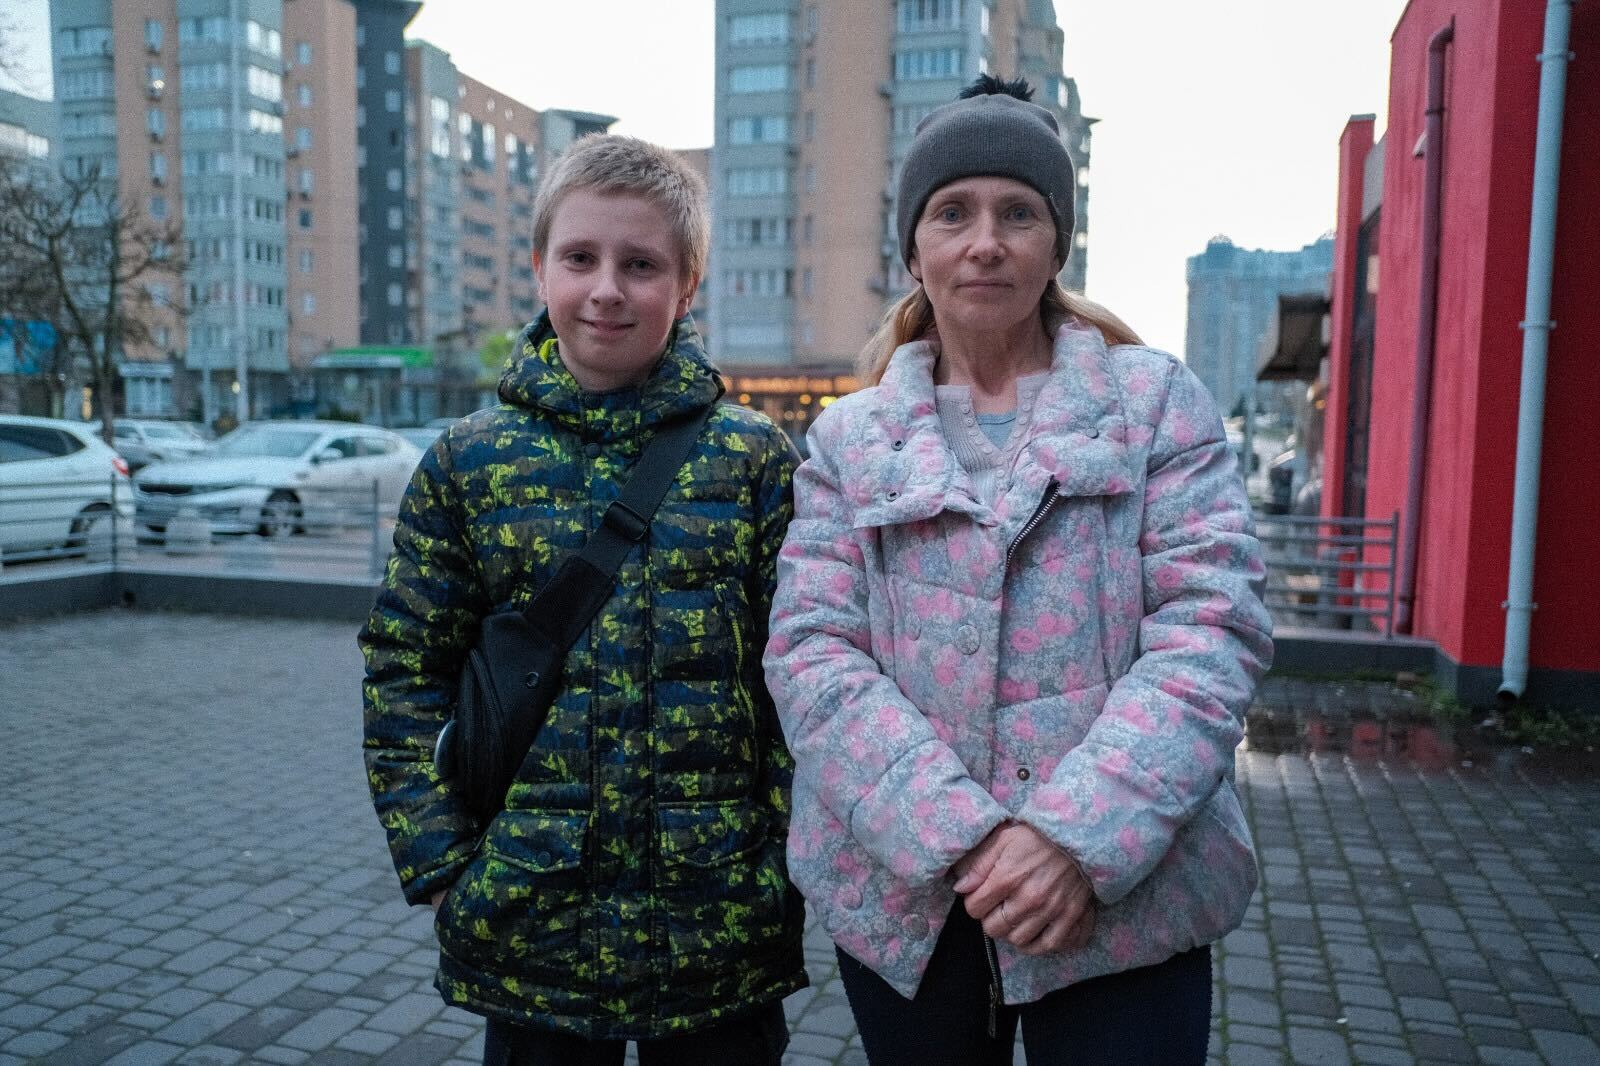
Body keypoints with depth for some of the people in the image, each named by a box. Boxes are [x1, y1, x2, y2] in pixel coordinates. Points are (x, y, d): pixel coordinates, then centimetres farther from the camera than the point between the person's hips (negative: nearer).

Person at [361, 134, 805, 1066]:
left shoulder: (756, 458, -3)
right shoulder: (469, 462, 0)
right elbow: (406, 674, 3)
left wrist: (788, 865, -7)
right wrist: (440, 868, -3)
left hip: (720, 923, 0)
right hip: (527, 918, 1)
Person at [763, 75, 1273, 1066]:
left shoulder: (1156, 401, 1)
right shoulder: (848, 438, 5)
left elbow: (1212, 629, -8)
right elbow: (812, 653, -5)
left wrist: (1081, 835, -20)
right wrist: (957, 835, -17)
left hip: (1122, 901, -1)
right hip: (902, 900, 2)